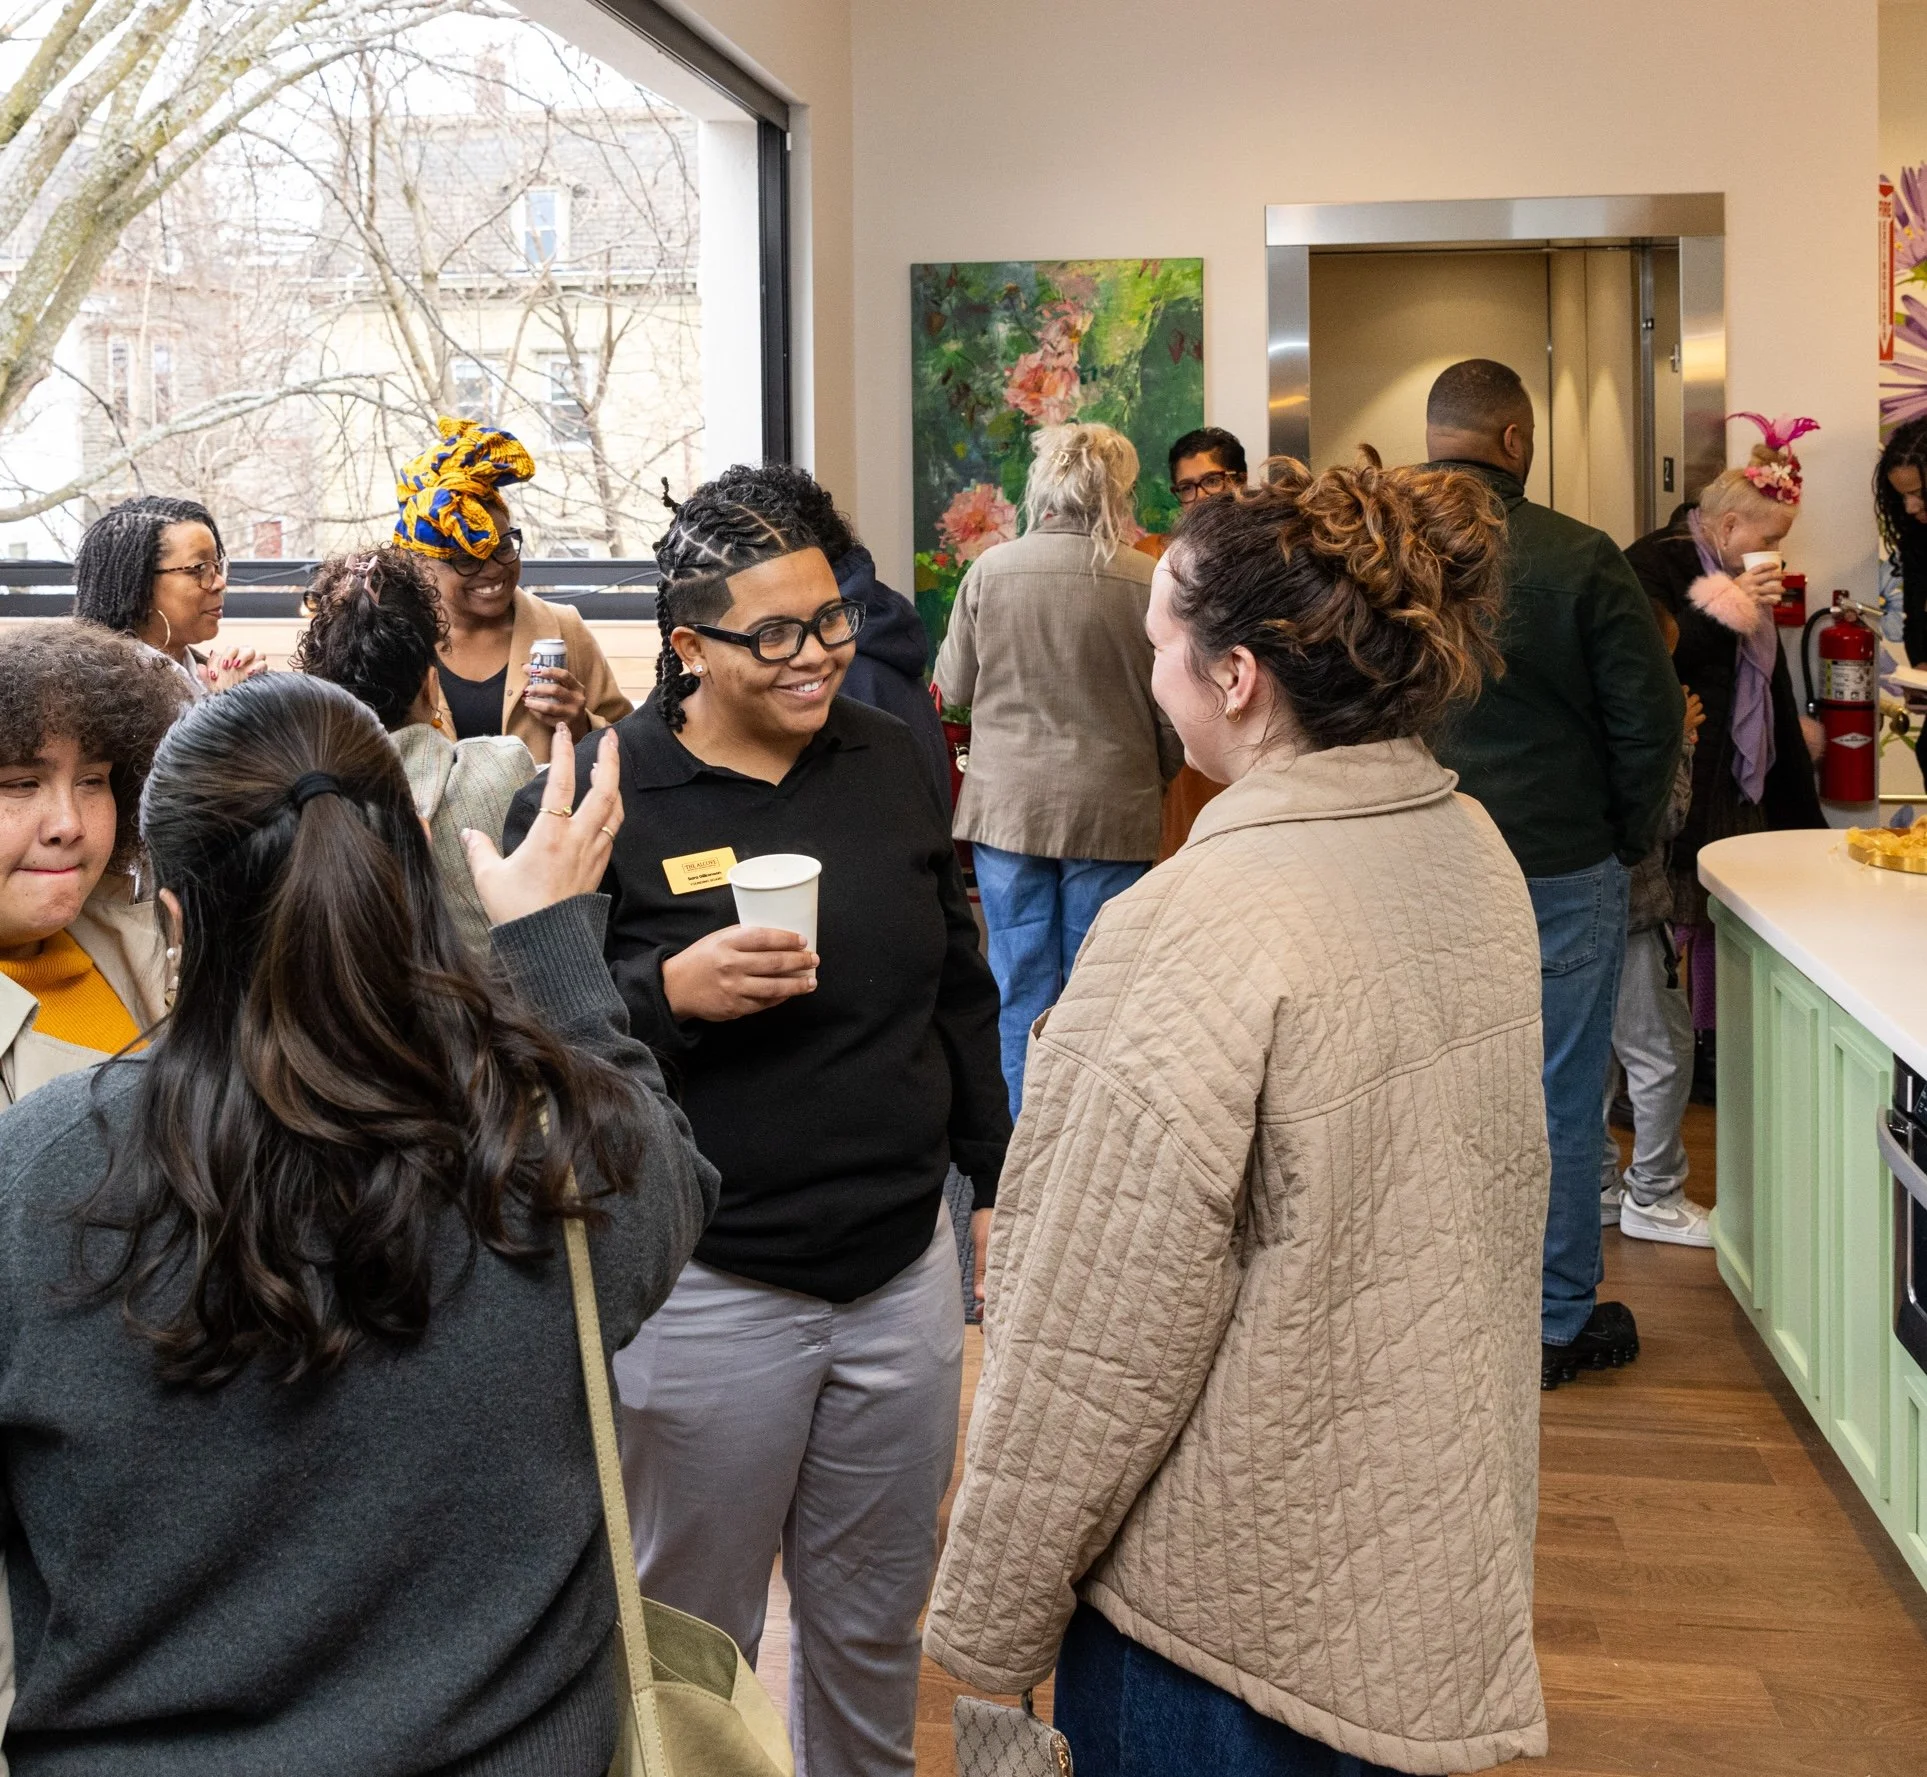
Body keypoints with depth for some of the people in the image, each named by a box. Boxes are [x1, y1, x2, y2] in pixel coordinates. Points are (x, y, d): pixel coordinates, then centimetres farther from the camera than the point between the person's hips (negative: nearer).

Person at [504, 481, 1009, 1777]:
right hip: (706, 1291, -4)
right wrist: (668, 994, -26)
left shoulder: (886, 761, 5)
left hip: (905, 1269, 4)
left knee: (876, 1627, 19)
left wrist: (996, 1181, 13)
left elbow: (960, 991, 13)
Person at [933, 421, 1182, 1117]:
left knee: (1021, 988, 9)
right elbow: (1173, 712, 0)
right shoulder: (1150, 583, -9)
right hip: (1112, 812, -1)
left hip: (1008, 806, 1)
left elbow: (953, 685, 8)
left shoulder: (990, 571, -5)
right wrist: (1155, 774, 20)